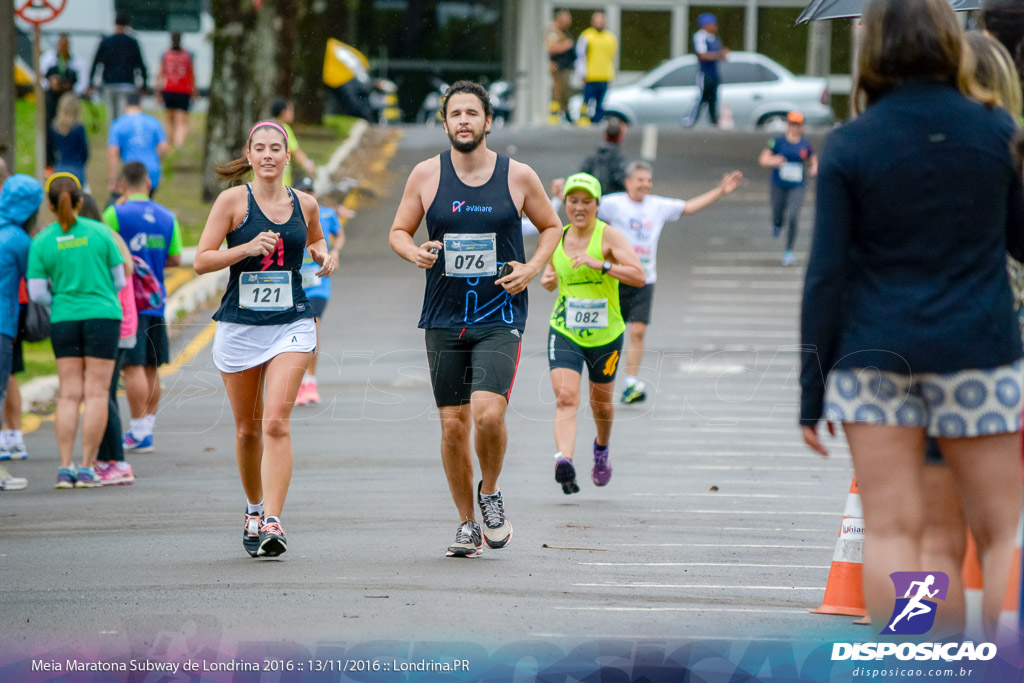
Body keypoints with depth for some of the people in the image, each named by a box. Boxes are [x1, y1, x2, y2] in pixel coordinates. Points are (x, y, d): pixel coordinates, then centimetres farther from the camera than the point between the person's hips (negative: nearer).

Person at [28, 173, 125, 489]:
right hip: (102, 316, -1)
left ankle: (65, 469, -1)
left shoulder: (42, 242, -3)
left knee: (69, 394, 5)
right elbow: (119, 280, 3)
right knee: (96, 392, 1)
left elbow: (37, 293, -3)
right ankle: (87, 469, -3)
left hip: (64, 320, 1)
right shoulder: (100, 232, -4)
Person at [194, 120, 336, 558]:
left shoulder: (304, 204, 6)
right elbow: (201, 260, -6)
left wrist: (324, 255, 5)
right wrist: (248, 248, -18)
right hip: (239, 325, 0)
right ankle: (254, 509, 33)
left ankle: (272, 522, -20)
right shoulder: (233, 200, -2)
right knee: (247, 428, 10)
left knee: (276, 423, -15)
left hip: (291, 324, 0)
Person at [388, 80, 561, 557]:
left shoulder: (518, 177, 0)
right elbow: (398, 232, 10)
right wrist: (415, 253, -12)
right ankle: (467, 525, 18)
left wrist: (532, 268, -3)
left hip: (500, 319, -2)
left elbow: (551, 226, 14)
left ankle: (490, 493, 9)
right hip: (444, 319, 2)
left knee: (487, 412, -20)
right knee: (453, 425, 3)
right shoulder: (427, 175, 1)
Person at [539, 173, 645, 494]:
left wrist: (599, 265, -33)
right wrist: (548, 280, -2)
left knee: (601, 401, 17)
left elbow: (639, 277, -23)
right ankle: (563, 460, -35)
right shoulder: (557, 238, 3)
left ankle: (602, 448, 47)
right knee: (566, 398, -19)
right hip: (564, 332, 2)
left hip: (604, 335, -2)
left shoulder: (609, 236, -12)